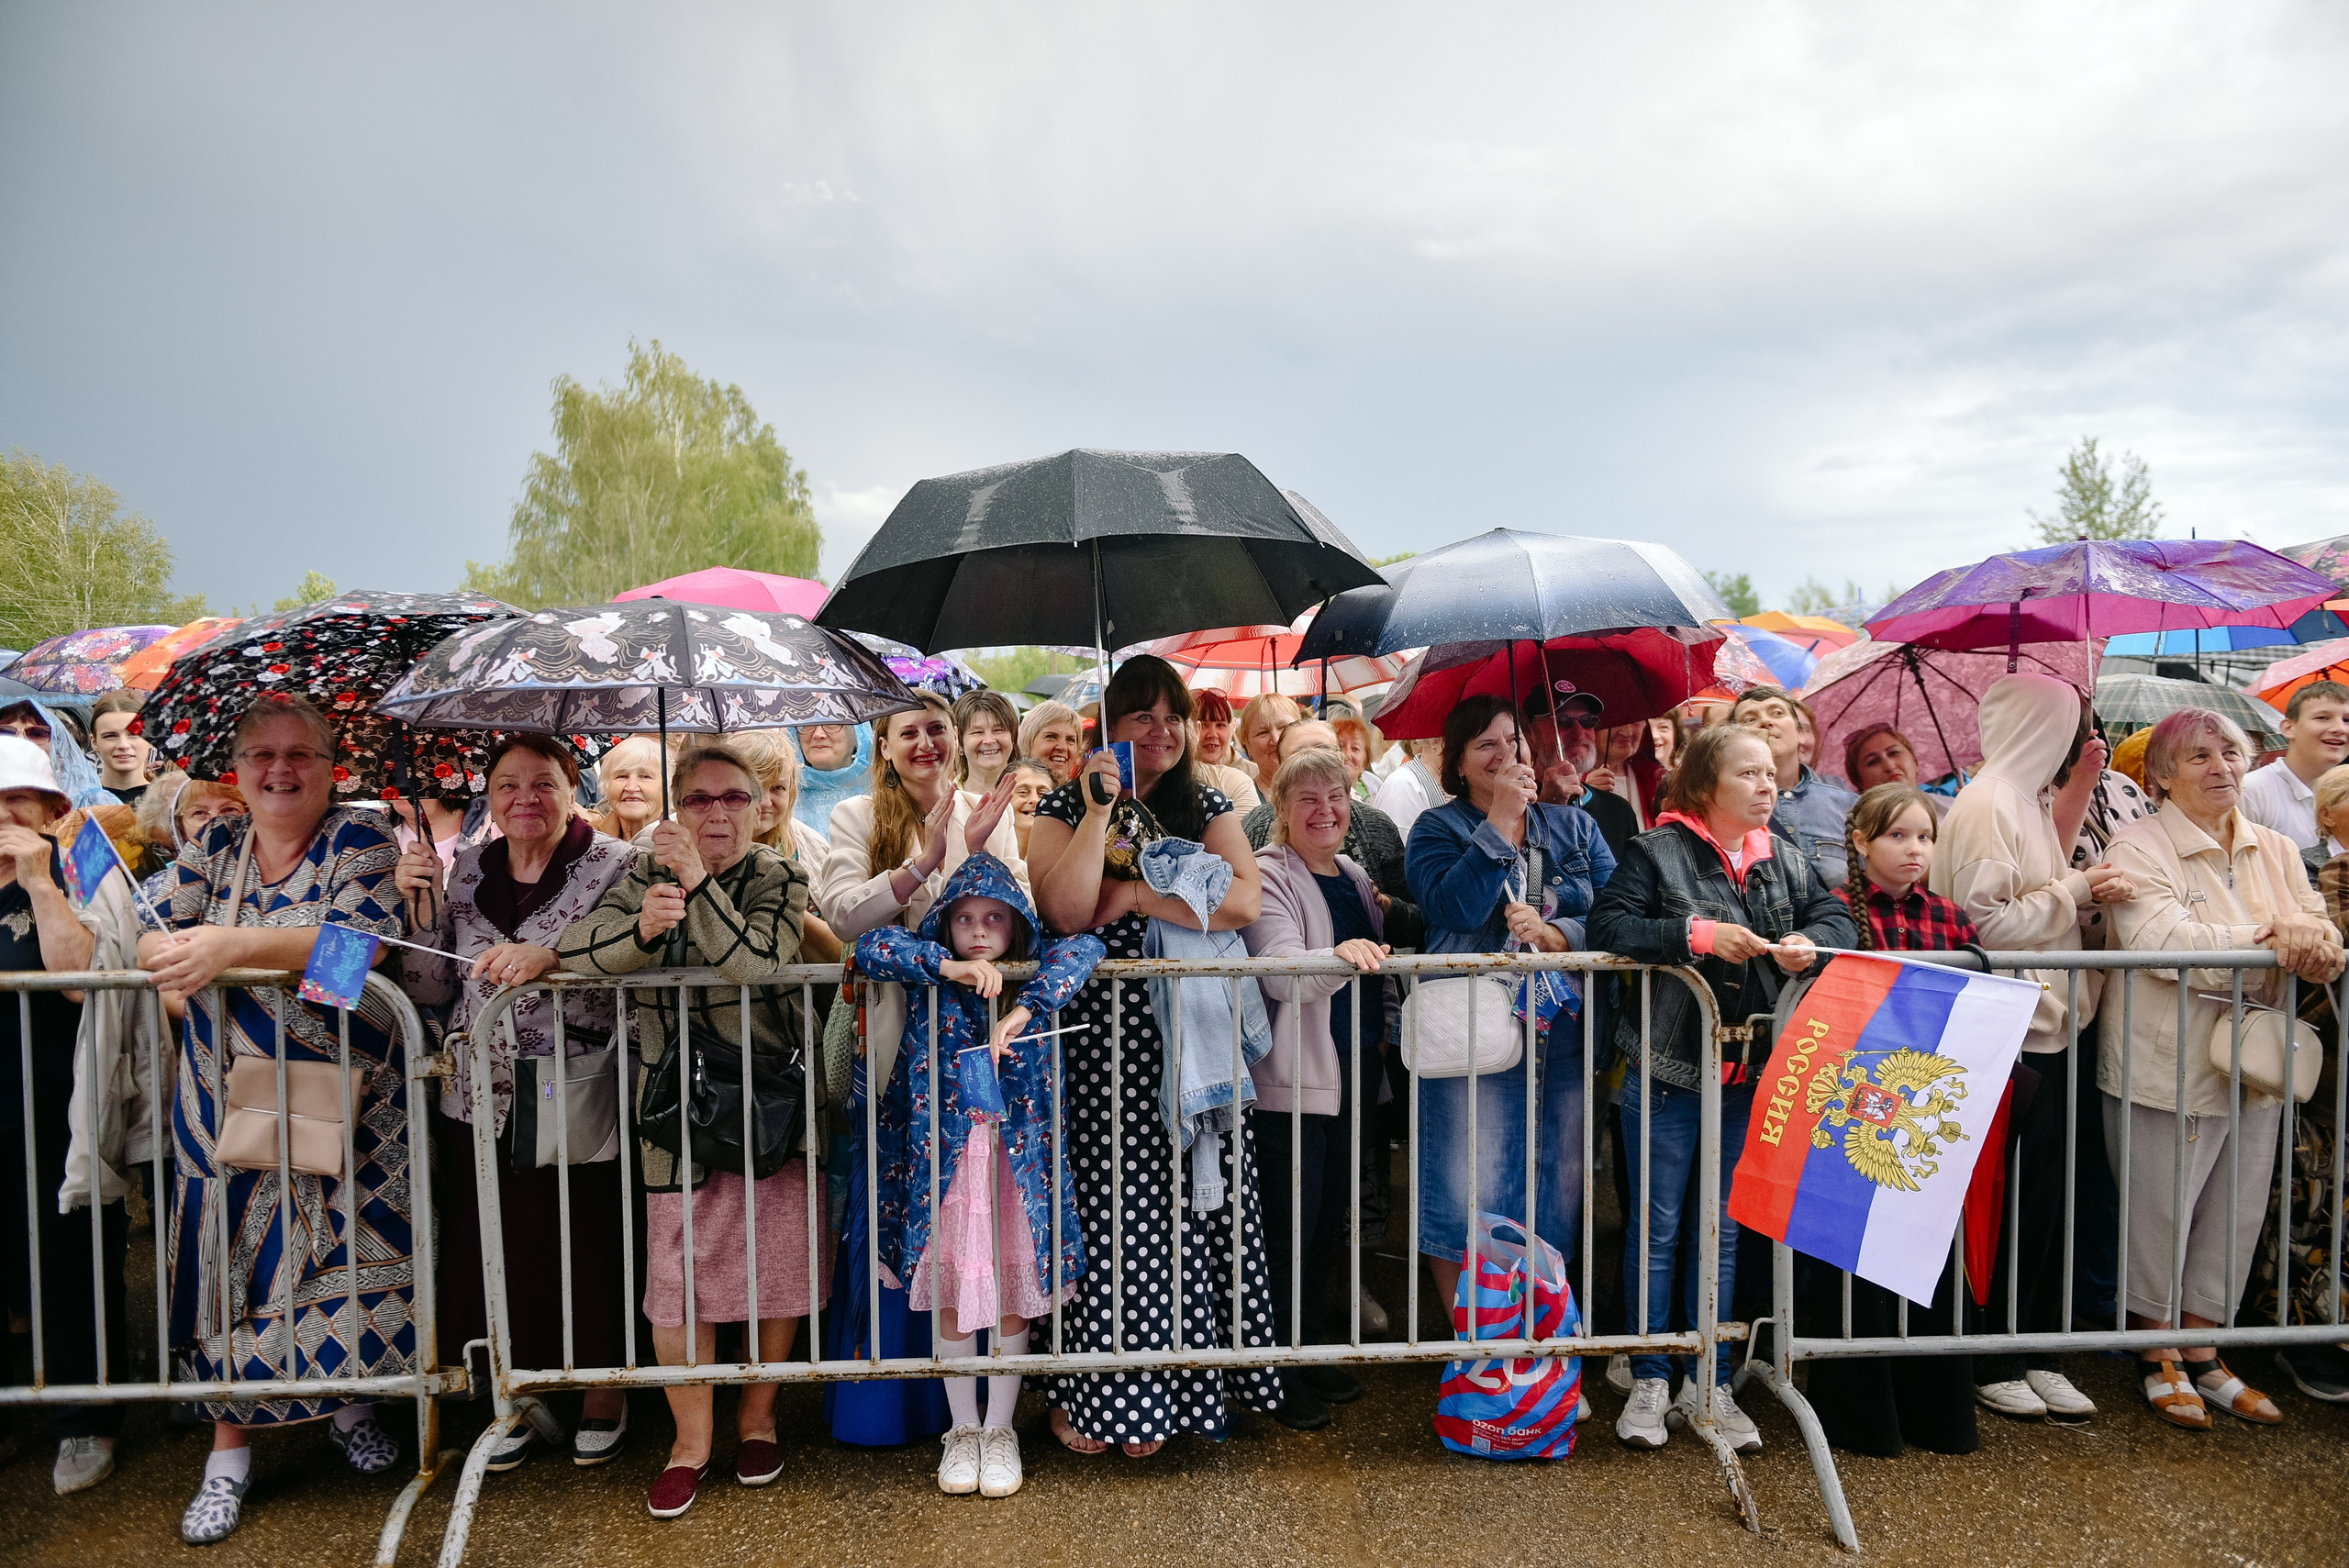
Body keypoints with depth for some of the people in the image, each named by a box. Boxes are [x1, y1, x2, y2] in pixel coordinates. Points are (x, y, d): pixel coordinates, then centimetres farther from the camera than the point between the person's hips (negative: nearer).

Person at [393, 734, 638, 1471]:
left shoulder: (613, 865, -5)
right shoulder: (466, 869, 9)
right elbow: (432, 990, 8)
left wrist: (552, 955, -32)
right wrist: (422, 904, -5)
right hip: (482, 1100, 4)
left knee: (587, 1251, 4)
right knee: (492, 1253, 11)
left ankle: (602, 1390, 29)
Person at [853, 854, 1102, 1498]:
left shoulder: (1032, 972, -1)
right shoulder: (931, 979, 0)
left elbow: (1086, 946, -18)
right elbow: (870, 947, -13)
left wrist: (1025, 1009, -29)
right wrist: (948, 965, -22)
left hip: (1017, 1155, 0)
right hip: (945, 1155, 0)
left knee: (1014, 1290, 6)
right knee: (950, 1291, 7)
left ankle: (1000, 1429, 23)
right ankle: (963, 1430, 25)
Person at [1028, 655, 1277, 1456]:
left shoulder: (1206, 807, 10)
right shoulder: (1063, 808, 3)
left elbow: (1244, 901, -7)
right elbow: (1068, 913, -14)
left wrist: (1135, 894, -11)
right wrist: (1100, 810, -15)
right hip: (1102, 1043, -2)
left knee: (1190, 1207, 3)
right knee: (1105, 1208, -1)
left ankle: (1168, 1389, 20)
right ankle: (1090, 1394, 16)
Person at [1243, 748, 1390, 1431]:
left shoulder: (1354, 876, 13)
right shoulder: (1268, 875, -10)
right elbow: (1281, 973, -25)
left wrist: (1383, 1037, 14)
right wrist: (1338, 956, -43)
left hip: (1355, 1072, 7)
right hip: (1293, 1078, -7)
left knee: (1330, 1223, 16)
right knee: (1289, 1228, 0)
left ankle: (1312, 1353, 31)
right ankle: (1280, 1375, 14)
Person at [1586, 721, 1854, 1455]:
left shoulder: (1786, 858, 9)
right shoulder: (1656, 851, -7)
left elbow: (1838, 918, 7)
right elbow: (1608, 926, -16)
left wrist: (1811, 942, -14)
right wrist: (1698, 934, -23)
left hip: (1748, 1073, 5)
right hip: (1666, 1070, -5)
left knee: (1723, 1231, 14)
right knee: (1656, 1226, 6)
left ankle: (1709, 1383, 26)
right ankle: (1649, 1381, 20)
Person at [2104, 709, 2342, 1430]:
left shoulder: (2276, 849, 11)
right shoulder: (2140, 847, -9)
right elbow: (2162, 943, -22)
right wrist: (2268, 936, -17)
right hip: (2168, 1068, -6)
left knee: (2235, 1217, 13)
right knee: (2160, 1216, 4)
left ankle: (2202, 1354, 30)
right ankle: (2159, 1358, 23)